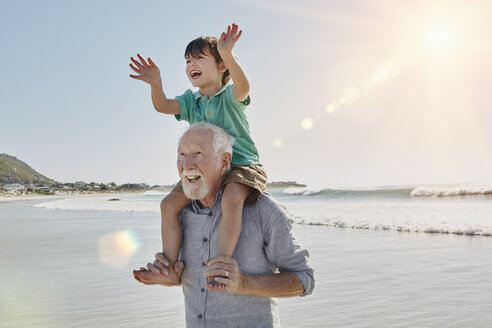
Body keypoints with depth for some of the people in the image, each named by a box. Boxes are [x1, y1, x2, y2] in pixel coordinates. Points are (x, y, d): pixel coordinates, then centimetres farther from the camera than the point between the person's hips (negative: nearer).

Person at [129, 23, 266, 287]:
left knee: (231, 198, -37)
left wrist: (227, 56, -45)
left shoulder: (230, 95, -2)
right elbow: (163, 106, -5)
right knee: (170, 203, -11)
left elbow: (243, 87, -28)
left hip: (241, 164, -5)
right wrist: (156, 84, -27)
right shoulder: (190, 101, 12)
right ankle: (169, 264, -4)